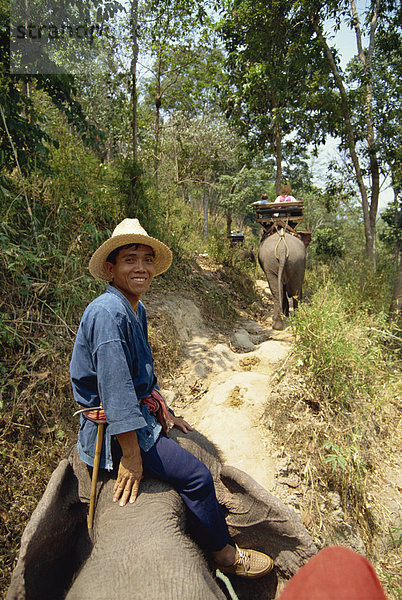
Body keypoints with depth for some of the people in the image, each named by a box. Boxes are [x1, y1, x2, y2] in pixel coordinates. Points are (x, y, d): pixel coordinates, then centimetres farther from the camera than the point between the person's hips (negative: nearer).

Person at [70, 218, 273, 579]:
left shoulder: (137, 309, 5)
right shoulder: (108, 313, -26)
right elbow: (115, 389, -27)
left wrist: (166, 413, 17)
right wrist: (131, 457, -23)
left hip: (141, 413, 10)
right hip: (113, 430, -10)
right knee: (196, 475, -9)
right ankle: (225, 555, 16)